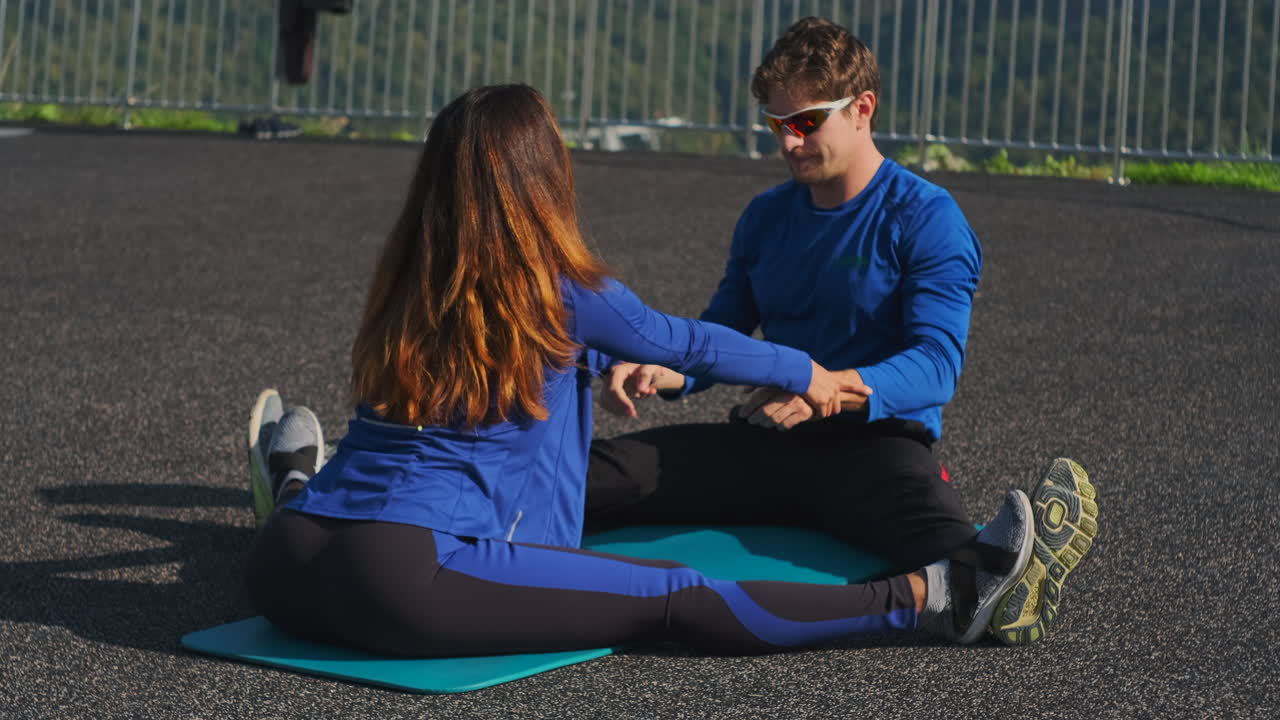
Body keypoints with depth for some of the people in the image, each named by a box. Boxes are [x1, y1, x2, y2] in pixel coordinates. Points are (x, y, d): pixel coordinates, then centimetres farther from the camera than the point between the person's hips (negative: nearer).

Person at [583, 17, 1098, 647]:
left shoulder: (926, 218, -3)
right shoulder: (766, 217, 17)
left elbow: (936, 364, -15)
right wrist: (656, 371, -4)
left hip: (877, 438, -6)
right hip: (765, 443, 6)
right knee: (592, 474, -18)